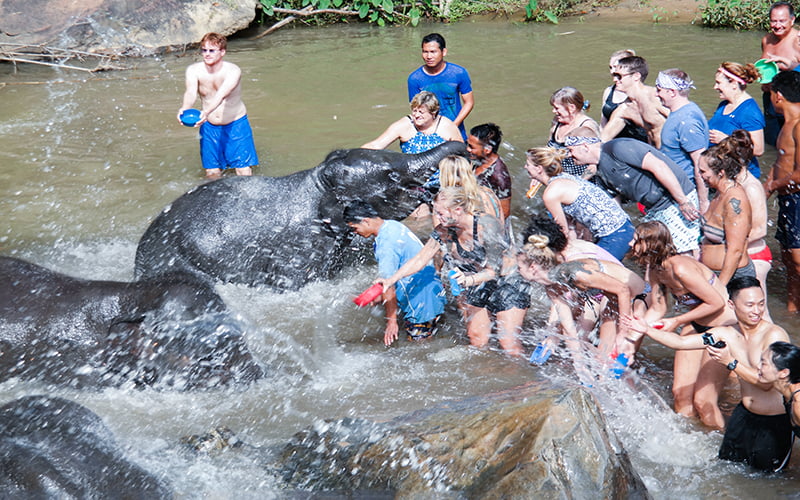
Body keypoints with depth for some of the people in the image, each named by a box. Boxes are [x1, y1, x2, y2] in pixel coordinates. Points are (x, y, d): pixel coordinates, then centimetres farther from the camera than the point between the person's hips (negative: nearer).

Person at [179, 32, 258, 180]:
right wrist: (185, 108, -51)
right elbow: (191, 92, -28)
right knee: (212, 172, 5)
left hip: (236, 124, -3)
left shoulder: (233, 71, -20)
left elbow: (221, 94, -37)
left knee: (244, 170, -9)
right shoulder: (194, 70, -10)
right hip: (209, 127, 3)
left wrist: (207, 111, -56)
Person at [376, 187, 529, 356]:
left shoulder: (488, 226, -28)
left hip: (506, 284, -6)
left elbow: (494, 270, -24)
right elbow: (419, 259, -6)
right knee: (477, 341, 6)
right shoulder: (443, 231, -12)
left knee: (509, 343, -9)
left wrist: (469, 280, -41)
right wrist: (390, 280, -13)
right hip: (476, 288, 6)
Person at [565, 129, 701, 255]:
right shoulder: (601, 174, 13)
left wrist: (683, 202, -24)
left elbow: (659, 166, -23)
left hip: (676, 199, -10)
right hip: (655, 209, 10)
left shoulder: (617, 148, -17)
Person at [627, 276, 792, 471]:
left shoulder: (775, 335, -21)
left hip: (777, 422, -5)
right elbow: (681, 342, 2)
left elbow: (766, 382, -26)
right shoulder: (726, 334, -3)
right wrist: (647, 330, -4)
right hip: (745, 415, 6)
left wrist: (730, 362, -28)